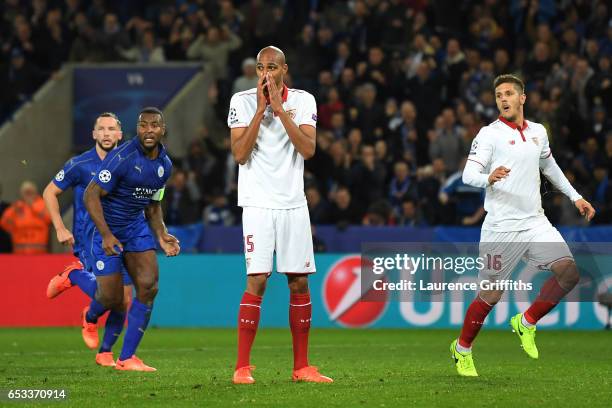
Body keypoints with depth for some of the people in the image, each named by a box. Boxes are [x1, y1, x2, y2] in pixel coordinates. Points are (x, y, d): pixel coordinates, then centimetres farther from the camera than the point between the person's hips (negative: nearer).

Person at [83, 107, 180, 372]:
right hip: (105, 227, -6)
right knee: (112, 298, -3)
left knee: (148, 286, -11)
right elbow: (91, 195, -21)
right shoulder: (122, 158, -22)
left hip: (136, 226, 6)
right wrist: (106, 235, -27)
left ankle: (127, 358, -3)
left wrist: (162, 236, 3)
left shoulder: (164, 164, 3)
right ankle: (90, 319, 38)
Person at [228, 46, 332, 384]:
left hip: (293, 204, 3)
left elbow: (308, 149, -10)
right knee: (257, 281, -11)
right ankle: (242, 367, -7)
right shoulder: (243, 101, -1)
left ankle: (301, 366, 12)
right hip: (258, 203, -3)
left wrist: (280, 109, -14)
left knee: (299, 282, 4)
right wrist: (261, 109, -14)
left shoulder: (303, 101, 3)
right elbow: (239, 154, -11)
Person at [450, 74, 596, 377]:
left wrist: (575, 197, 30)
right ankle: (462, 350, 20)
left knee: (569, 270, -12)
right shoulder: (489, 134, -5)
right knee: (490, 296, -3)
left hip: (536, 223, 5)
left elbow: (550, 167, 31)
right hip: (501, 227, -5)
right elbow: (468, 174, -13)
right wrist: (488, 178, -34)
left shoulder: (538, 132, 13)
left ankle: (526, 323, 9)